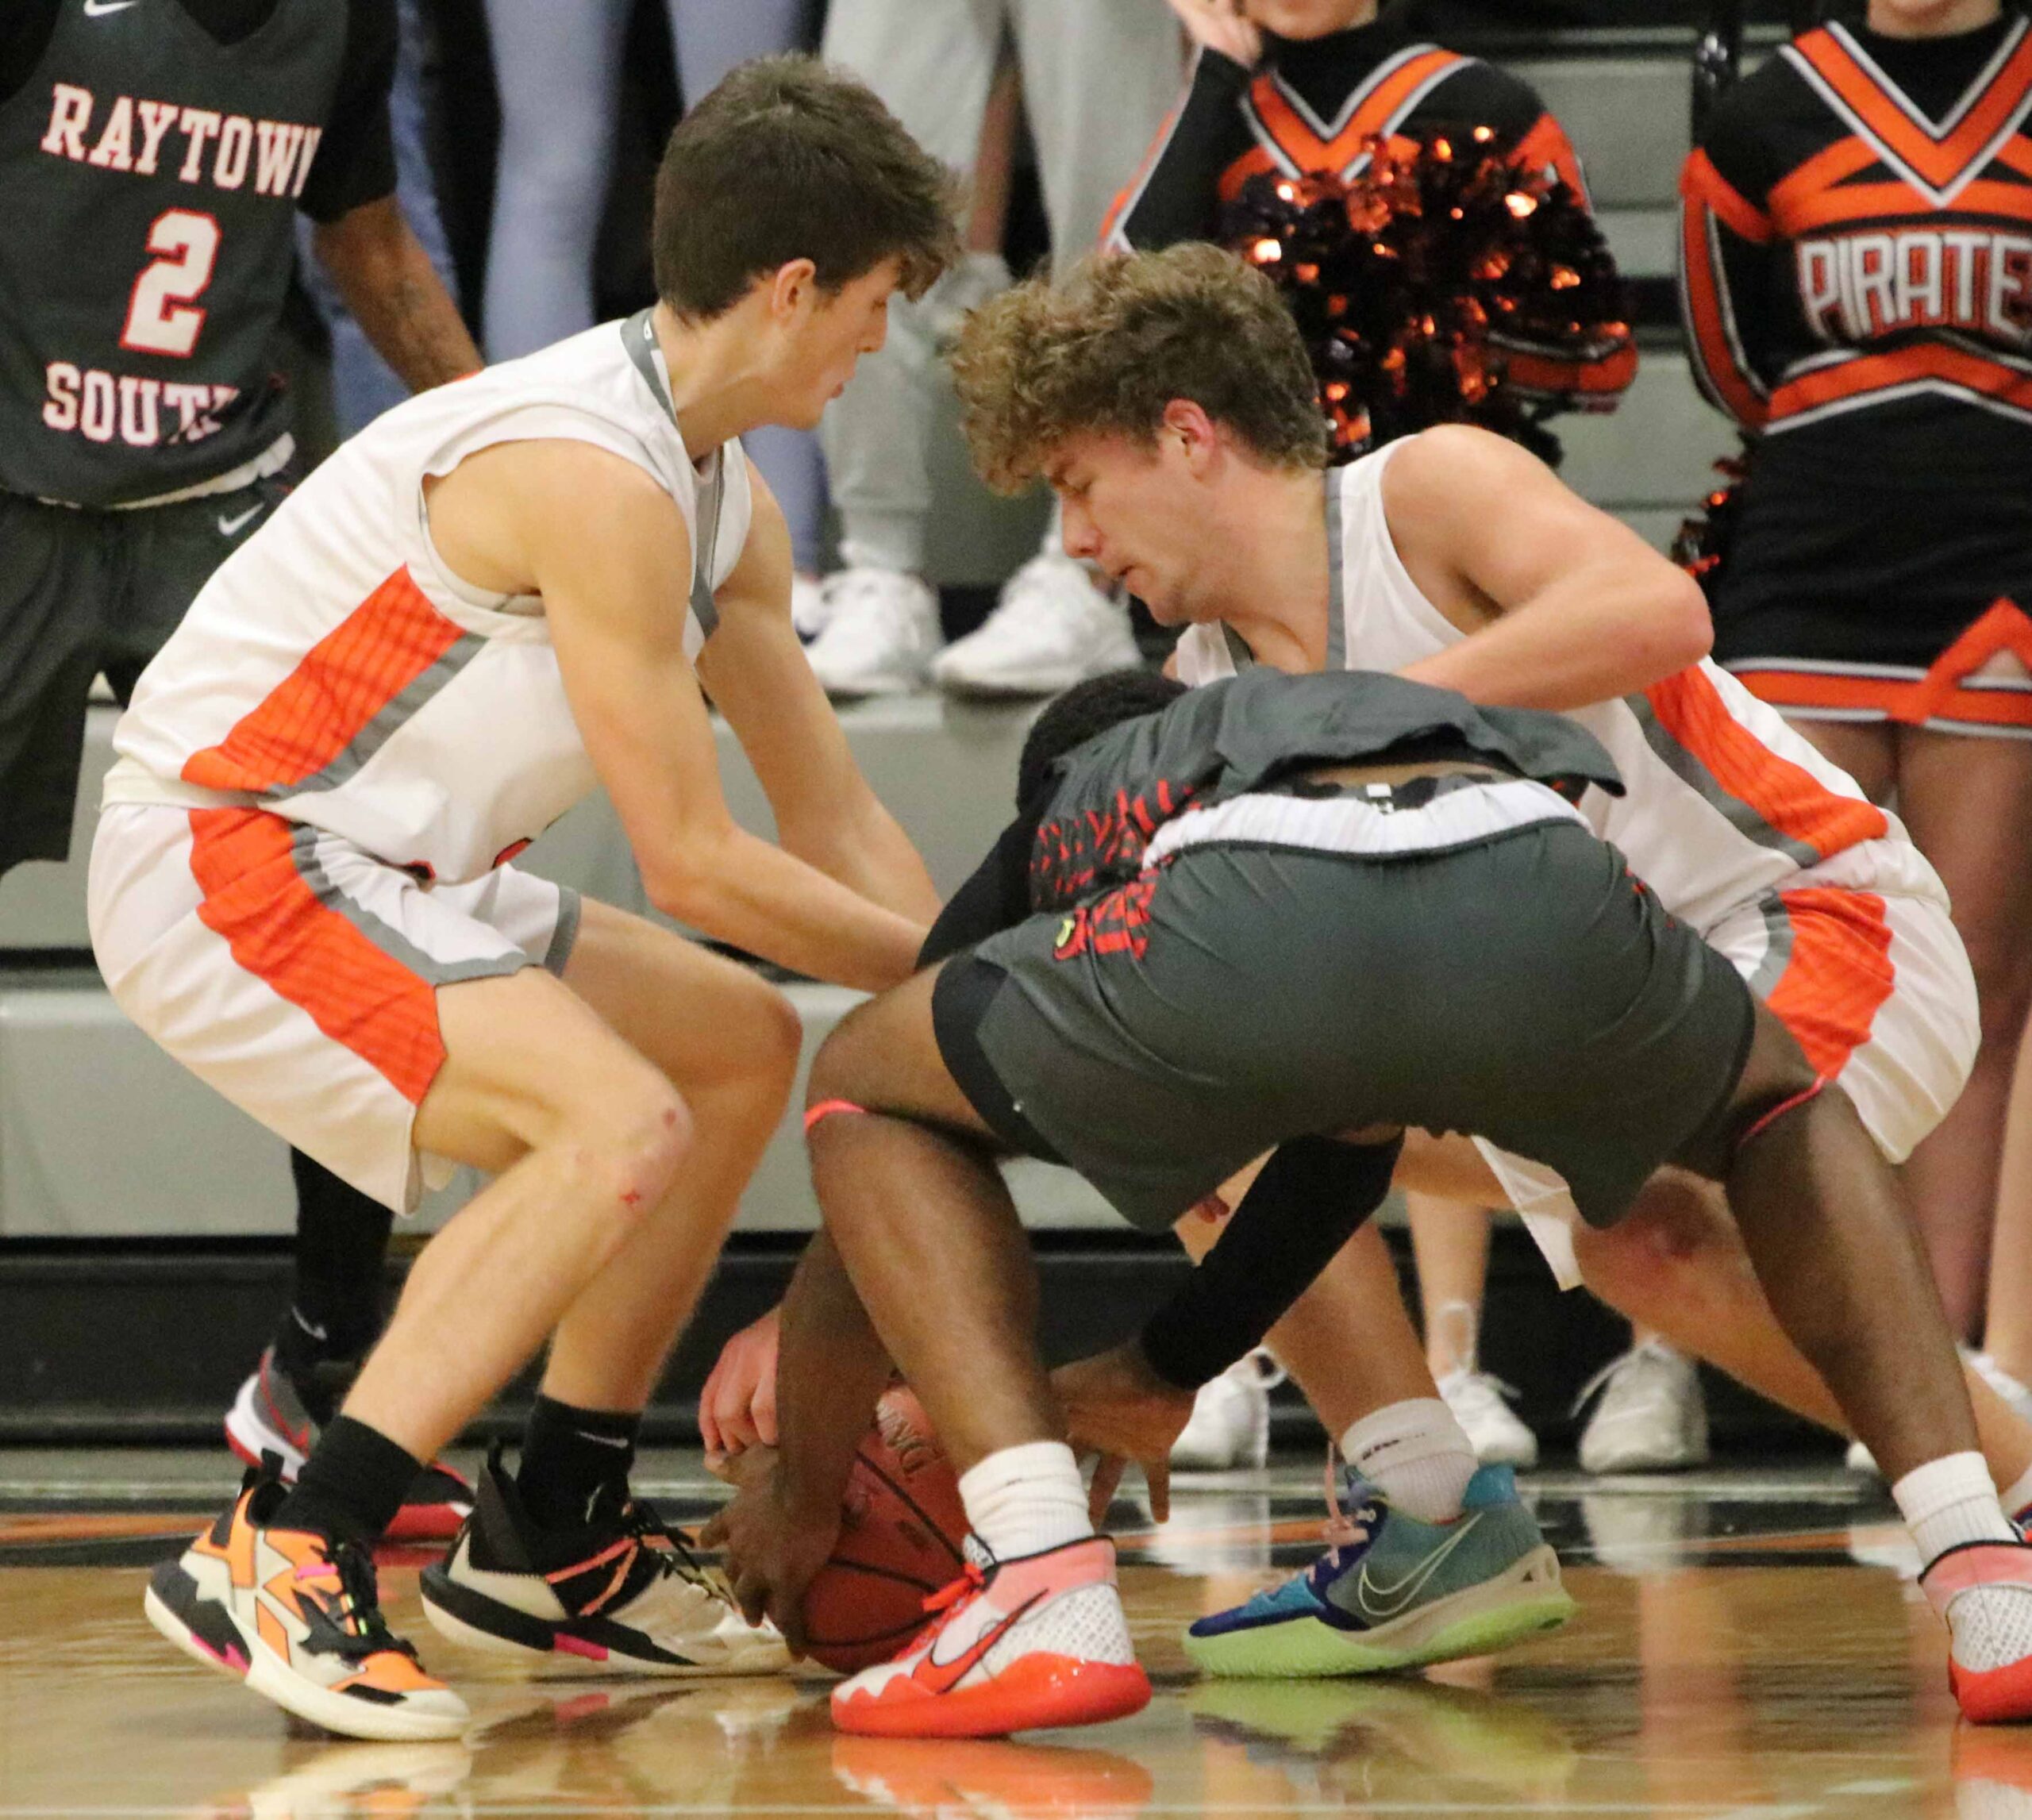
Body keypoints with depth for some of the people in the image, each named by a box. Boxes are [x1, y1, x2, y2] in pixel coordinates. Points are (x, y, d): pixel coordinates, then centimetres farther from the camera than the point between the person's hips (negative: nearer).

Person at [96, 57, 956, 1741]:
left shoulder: (721, 501, 11)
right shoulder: (597, 478, -22)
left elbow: (836, 821, 18)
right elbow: (689, 860, -19)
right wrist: (947, 977, -7)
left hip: (371, 871, 11)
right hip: (220, 861, -11)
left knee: (740, 1045, 20)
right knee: (622, 1126, -28)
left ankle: (550, 1537, 23)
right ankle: (285, 1557, -27)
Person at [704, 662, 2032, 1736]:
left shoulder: (1043, 842, 41)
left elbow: (866, 1138, 43)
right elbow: (1353, 1143, 57)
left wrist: (800, 1495, 57)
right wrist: (1164, 1377, 70)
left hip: (1231, 942, -3)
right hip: (1549, 897, 3)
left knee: (869, 1091, 27)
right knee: (1780, 1106, 37)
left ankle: (1047, 1592, 5)